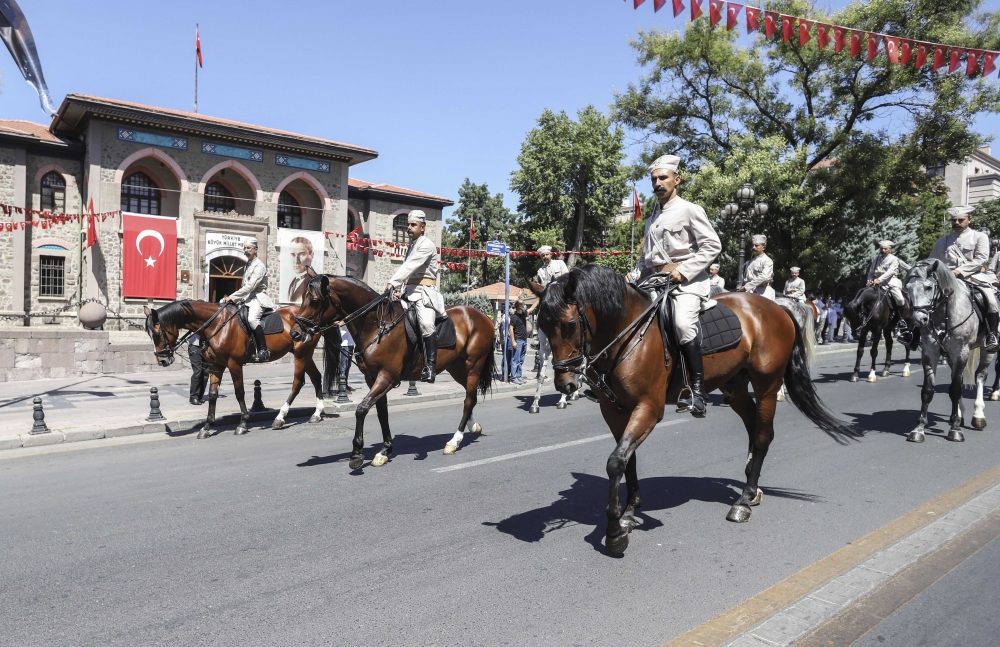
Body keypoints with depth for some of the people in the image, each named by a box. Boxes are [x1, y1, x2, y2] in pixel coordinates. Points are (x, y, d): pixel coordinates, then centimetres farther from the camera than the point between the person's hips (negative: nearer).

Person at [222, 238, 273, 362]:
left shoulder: (259, 266, -11)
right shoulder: (247, 265, 17)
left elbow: (250, 286, -20)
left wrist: (232, 297, -20)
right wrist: (239, 299, 10)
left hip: (258, 298, -10)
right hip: (247, 298, 10)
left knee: (252, 319, -35)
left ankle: (263, 350, -33)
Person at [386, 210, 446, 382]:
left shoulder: (426, 245, -8)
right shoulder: (412, 246, 19)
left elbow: (409, 266, -20)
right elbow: (406, 268, 12)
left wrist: (392, 283, -27)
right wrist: (398, 289, -3)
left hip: (425, 292, -9)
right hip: (410, 291, 9)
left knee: (426, 324, -29)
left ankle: (430, 366, -27)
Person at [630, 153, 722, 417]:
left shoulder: (689, 210, 1)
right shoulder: (652, 220, 21)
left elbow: (712, 246, -7)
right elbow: (645, 258, 26)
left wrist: (684, 271, -17)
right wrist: (634, 276, 6)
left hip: (687, 283, -8)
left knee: (683, 323, -32)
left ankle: (697, 390, -24)